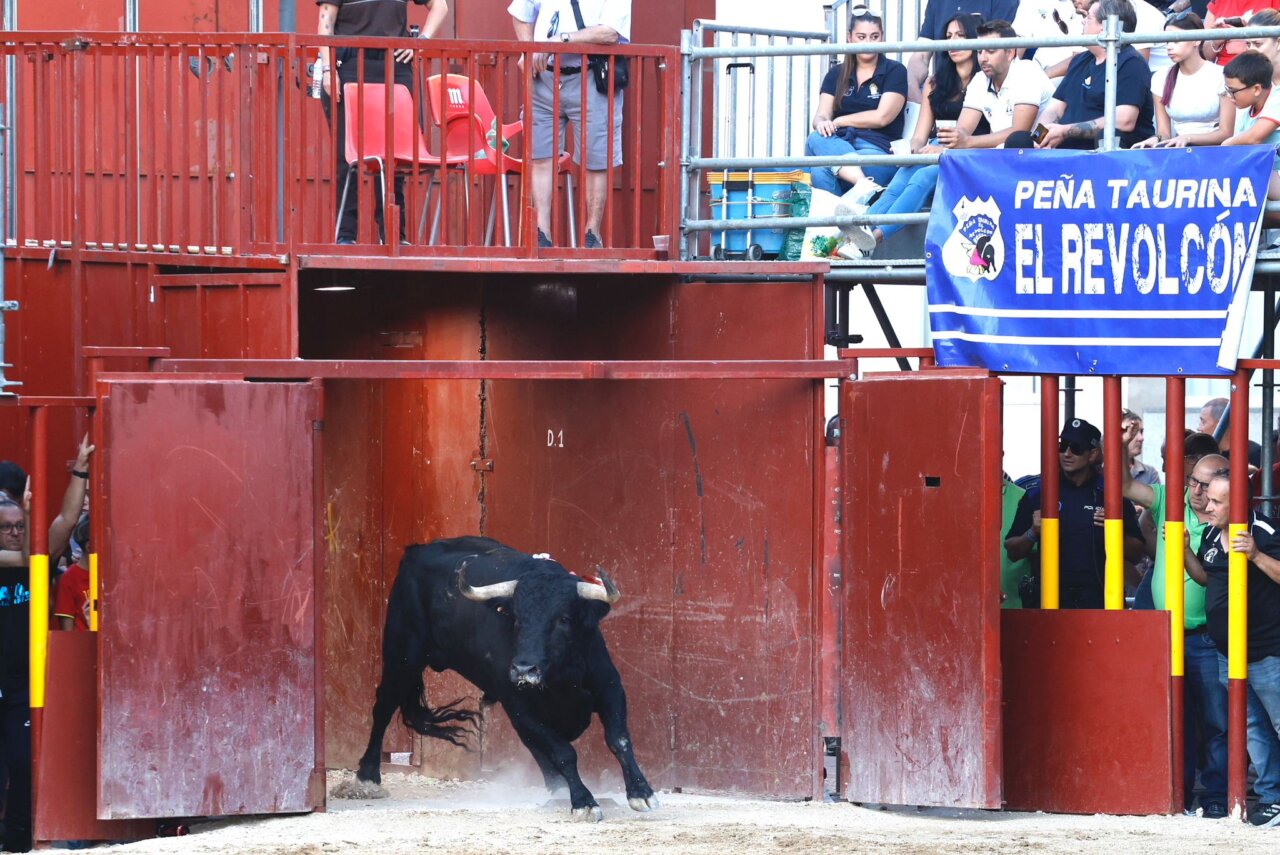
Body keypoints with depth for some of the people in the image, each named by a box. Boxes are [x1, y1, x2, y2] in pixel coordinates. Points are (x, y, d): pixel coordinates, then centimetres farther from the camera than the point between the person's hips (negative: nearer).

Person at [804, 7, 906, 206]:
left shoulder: (894, 71, 7)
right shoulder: (836, 75, 19)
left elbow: (881, 117, -5)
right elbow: (821, 116, 6)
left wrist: (838, 121, 0)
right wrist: (822, 124, -19)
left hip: (878, 148, -3)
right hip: (838, 145, 3)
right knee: (817, 139, -36)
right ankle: (864, 184, -53)